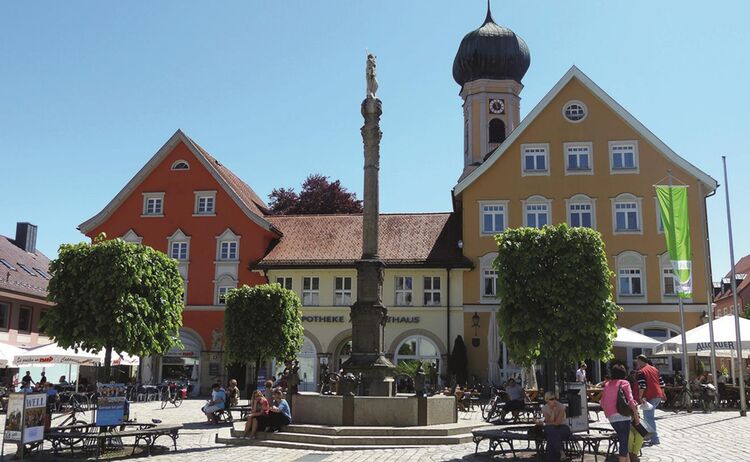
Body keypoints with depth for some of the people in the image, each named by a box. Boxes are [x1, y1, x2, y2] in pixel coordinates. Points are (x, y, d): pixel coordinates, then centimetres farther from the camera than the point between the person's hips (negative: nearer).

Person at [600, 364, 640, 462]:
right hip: (623, 416, -5)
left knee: (623, 440, 19)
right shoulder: (624, 383, 1)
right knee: (624, 443, 0)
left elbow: (602, 402, 15)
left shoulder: (607, 384, 15)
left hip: (611, 417, 5)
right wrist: (636, 416, -3)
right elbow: (630, 401, -8)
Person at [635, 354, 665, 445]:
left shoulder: (641, 372, -10)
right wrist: (662, 394, 23)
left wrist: (640, 397, -12)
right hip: (658, 396, 8)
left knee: (649, 418, -4)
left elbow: (642, 386, -19)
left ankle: (655, 439, -6)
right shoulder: (654, 369, 14)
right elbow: (661, 383, 16)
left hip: (650, 397, -8)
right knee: (649, 416, 22)